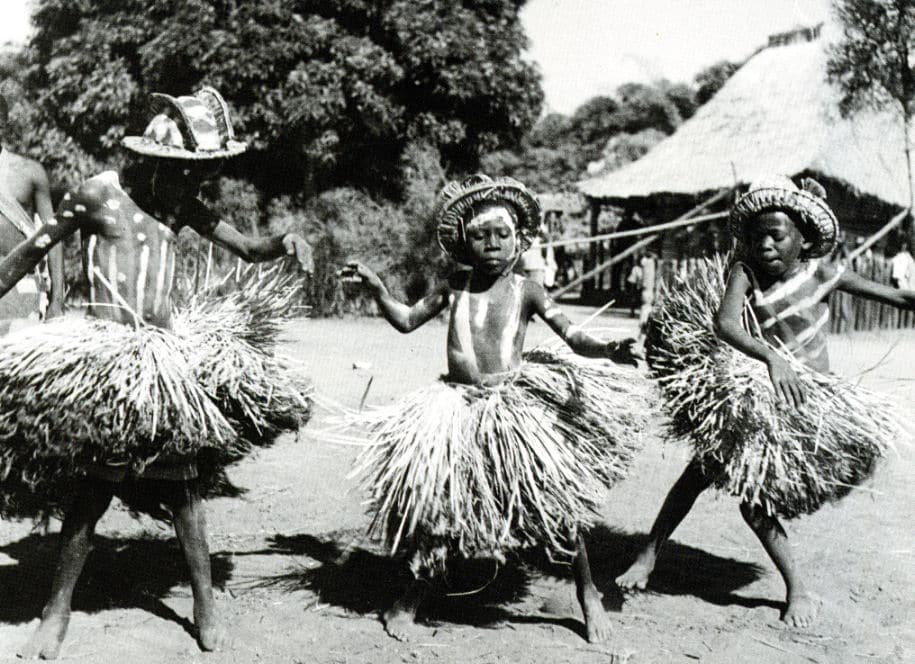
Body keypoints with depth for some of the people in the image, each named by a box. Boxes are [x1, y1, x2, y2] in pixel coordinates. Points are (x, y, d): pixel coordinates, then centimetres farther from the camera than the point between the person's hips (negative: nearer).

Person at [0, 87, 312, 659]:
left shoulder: (185, 205, 8)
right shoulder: (101, 193, -6)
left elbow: (248, 249, 13)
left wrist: (285, 241, -7)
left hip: (163, 356, 4)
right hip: (102, 353, -4)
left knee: (183, 482, 6)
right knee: (95, 485, -2)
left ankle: (205, 604, 17)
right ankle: (59, 609, 15)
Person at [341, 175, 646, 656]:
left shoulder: (525, 291, -1)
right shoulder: (455, 287, 5)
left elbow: (573, 337, -5)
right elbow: (407, 320, 15)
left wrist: (608, 350, -25)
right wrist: (376, 290, 0)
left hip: (516, 404, -2)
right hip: (458, 406, 2)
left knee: (559, 498, -6)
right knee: (432, 503, 2)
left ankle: (588, 594, 15)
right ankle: (415, 595, 25)